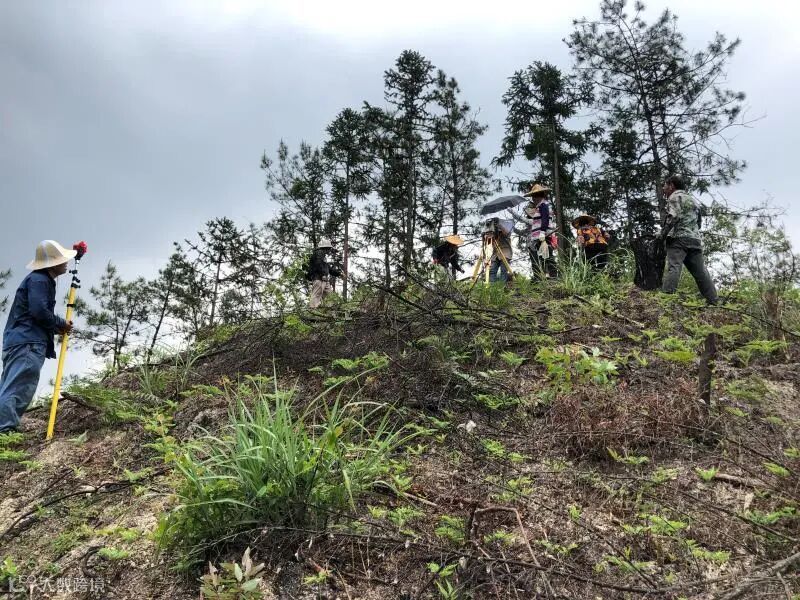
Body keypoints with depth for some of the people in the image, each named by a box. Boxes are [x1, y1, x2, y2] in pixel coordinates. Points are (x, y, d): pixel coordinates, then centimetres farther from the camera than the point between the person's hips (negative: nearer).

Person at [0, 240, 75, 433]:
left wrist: (57, 328, 13)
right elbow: (40, 312, -18)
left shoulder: (42, 280, 25)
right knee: (16, 394, -18)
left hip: (21, 343, 10)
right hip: (27, 344, -10)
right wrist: (62, 324, -3)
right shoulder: (39, 280, -6)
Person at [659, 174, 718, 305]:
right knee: (701, 273, 6)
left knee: (673, 268, -20)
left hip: (678, 238, -7)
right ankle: (713, 302, 4)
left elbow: (673, 217, -12)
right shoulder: (693, 199, 29)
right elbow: (699, 222, 26)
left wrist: (662, 235, -9)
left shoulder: (675, 196, 4)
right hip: (695, 239, 7)